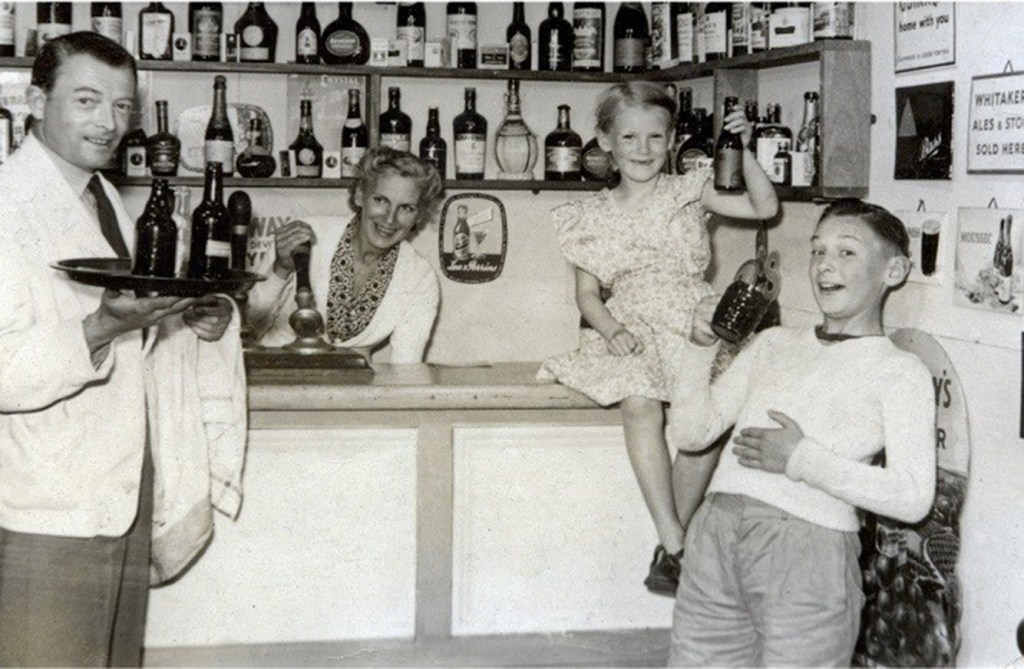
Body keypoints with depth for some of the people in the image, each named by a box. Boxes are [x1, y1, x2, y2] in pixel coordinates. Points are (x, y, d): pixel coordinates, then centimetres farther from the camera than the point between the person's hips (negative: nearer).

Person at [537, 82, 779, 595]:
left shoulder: (687, 193, 9)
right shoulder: (595, 217, 11)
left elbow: (764, 206, 4)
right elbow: (587, 293, 11)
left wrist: (743, 152, -8)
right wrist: (612, 329, -8)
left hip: (692, 327, 0)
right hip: (633, 334, 0)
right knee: (640, 405, -32)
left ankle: (670, 546, -17)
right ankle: (675, 544, -27)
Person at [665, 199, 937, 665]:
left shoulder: (900, 372, 3)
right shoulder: (773, 344, 17)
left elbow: (913, 497, -9)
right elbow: (690, 433, 14)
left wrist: (802, 460, -15)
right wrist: (701, 347, 0)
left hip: (809, 553, -4)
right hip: (715, 537, 4)